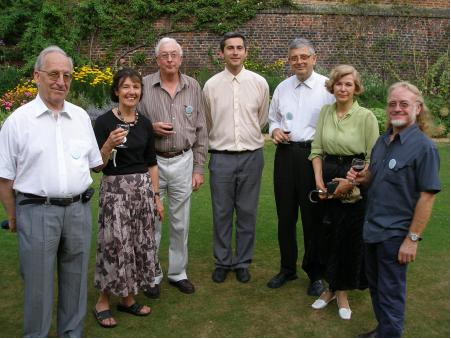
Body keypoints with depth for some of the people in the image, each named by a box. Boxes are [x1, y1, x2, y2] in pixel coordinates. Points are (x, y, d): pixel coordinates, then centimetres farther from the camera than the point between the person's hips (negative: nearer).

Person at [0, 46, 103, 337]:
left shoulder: (81, 116, 9)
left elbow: (94, 162, 18)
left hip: (79, 209, 4)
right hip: (37, 211, -3)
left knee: (75, 278, 14)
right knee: (38, 282, 5)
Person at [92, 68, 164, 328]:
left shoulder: (144, 122, 7)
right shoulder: (105, 121, -8)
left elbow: (151, 162, 12)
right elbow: (96, 166, -8)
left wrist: (156, 196, 10)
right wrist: (109, 145, -25)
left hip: (143, 188, 5)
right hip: (115, 189, -5)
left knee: (141, 243, 9)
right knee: (116, 245, -3)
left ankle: (127, 298, 26)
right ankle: (103, 301, 17)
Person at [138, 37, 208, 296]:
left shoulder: (193, 87, 3)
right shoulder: (144, 86, -3)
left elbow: (201, 131, 5)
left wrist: (199, 168, 3)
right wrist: (151, 128, -16)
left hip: (183, 161, 2)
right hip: (152, 161, -1)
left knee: (181, 222, 11)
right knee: (152, 221, 5)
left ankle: (178, 272, 28)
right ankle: (152, 275, 23)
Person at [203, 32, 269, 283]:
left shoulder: (259, 83, 1)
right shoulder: (211, 85, 0)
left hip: (251, 156, 0)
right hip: (221, 157, 0)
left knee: (247, 213, 9)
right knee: (222, 213, 9)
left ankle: (243, 263, 25)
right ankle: (223, 262, 25)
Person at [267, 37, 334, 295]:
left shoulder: (328, 87, -4)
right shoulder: (282, 88, 12)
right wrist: (275, 129, 2)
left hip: (315, 154, -5)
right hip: (285, 154, 5)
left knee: (313, 217, 4)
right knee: (285, 215, 12)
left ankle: (316, 273, 23)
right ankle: (287, 268, 30)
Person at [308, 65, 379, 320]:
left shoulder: (366, 116, -9)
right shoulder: (325, 112, 4)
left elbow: (373, 159, -8)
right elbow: (317, 149, 5)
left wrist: (350, 182, -15)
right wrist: (319, 179, -5)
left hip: (356, 186, -3)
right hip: (328, 180, 4)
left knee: (351, 240, 5)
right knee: (329, 237, 10)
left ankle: (343, 293, 24)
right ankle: (331, 287, 30)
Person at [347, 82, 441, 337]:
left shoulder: (424, 146, -16)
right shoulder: (382, 141, 6)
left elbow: (427, 196, -17)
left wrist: (413, 238, -18)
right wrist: (363, 178, -2)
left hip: (396, 234, -7)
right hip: (373, 228, 7)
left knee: (391, 292, 7)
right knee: (375, 285, 21)